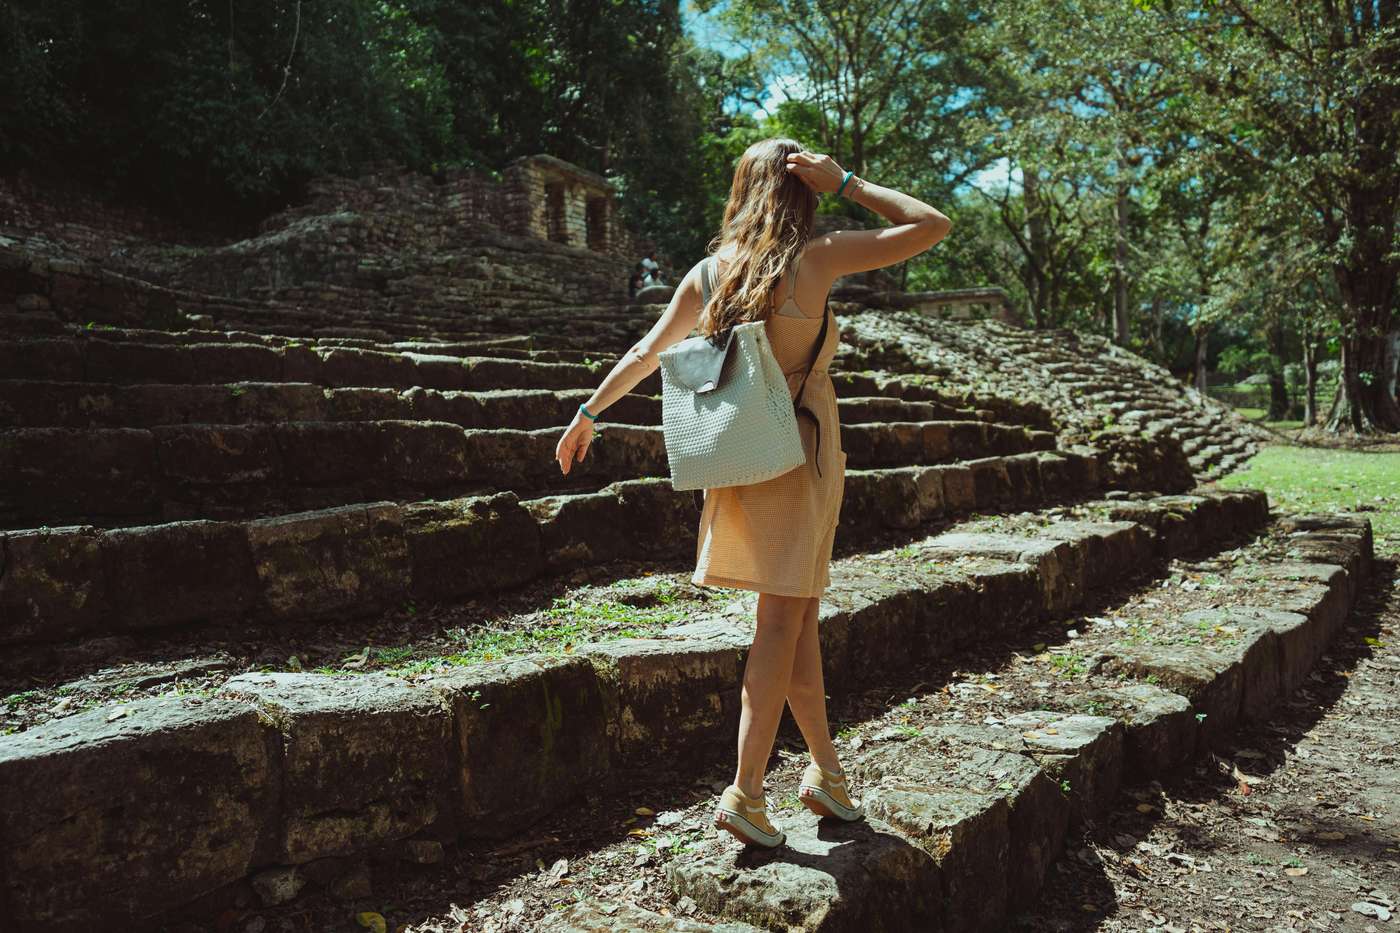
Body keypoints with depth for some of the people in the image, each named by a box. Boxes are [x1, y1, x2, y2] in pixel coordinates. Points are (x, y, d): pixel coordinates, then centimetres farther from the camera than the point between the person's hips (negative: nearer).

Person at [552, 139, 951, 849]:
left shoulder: (711, 271, 4)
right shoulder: (817, 258, -9)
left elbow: (645, 352, 10)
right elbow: (932, 224, -4)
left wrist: (588, 412, 21)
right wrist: (844, 182, -3)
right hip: (800, 452, -5)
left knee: (800, 614, 14)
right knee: (782, 621, 1)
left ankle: (825, 771, 25)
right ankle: (746, 793, 4)